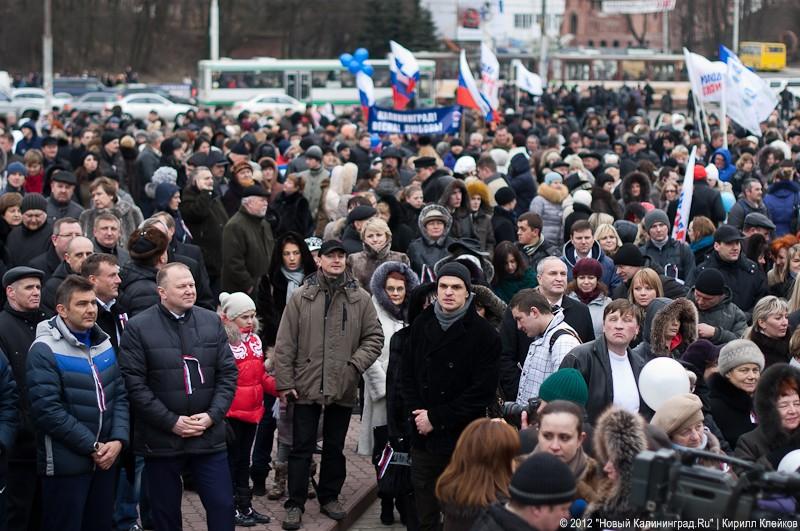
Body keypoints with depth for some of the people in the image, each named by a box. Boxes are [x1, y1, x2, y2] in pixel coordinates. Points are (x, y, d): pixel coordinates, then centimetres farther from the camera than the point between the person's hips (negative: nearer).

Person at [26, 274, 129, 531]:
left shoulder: (104, 344, 10)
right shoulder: (45, 351, -11)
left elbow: (120, 395, 10)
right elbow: (47, 409, -18)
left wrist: (118, 440, -6)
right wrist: (92, 447, -15)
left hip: (106, 459, 6)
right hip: (66, 463, -6)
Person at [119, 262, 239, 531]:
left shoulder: (212, 321, 7)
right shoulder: (138, 327, -5)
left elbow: (228, 373, 6)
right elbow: (134, 384, -10)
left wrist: (212, 415, -7)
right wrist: (171, 422, -14)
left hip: (209, 436, 3)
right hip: (161, 440, -2)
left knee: (223, 507, 3)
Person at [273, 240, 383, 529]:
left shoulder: (360, 298, 2)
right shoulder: (301, 296, -2)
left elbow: (374, 337, 5)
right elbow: (285, 343, -2)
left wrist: (357, 364, -9)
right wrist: (284, 382, -6)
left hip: (343, 388, 2)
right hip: (306, 386, -2)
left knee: (335, 447, 14)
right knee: (302, 448, 4)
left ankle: (330, 497, 28)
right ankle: (295, 503, 12)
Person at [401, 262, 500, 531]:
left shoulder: (484, 334, -8)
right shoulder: (422, 324, 6)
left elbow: (482, 391, -12)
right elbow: (407, 374, 11)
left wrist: (436, 418, -13)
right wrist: (416, 413, -5)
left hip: (462, 439, -4)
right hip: (423, 437, 4)